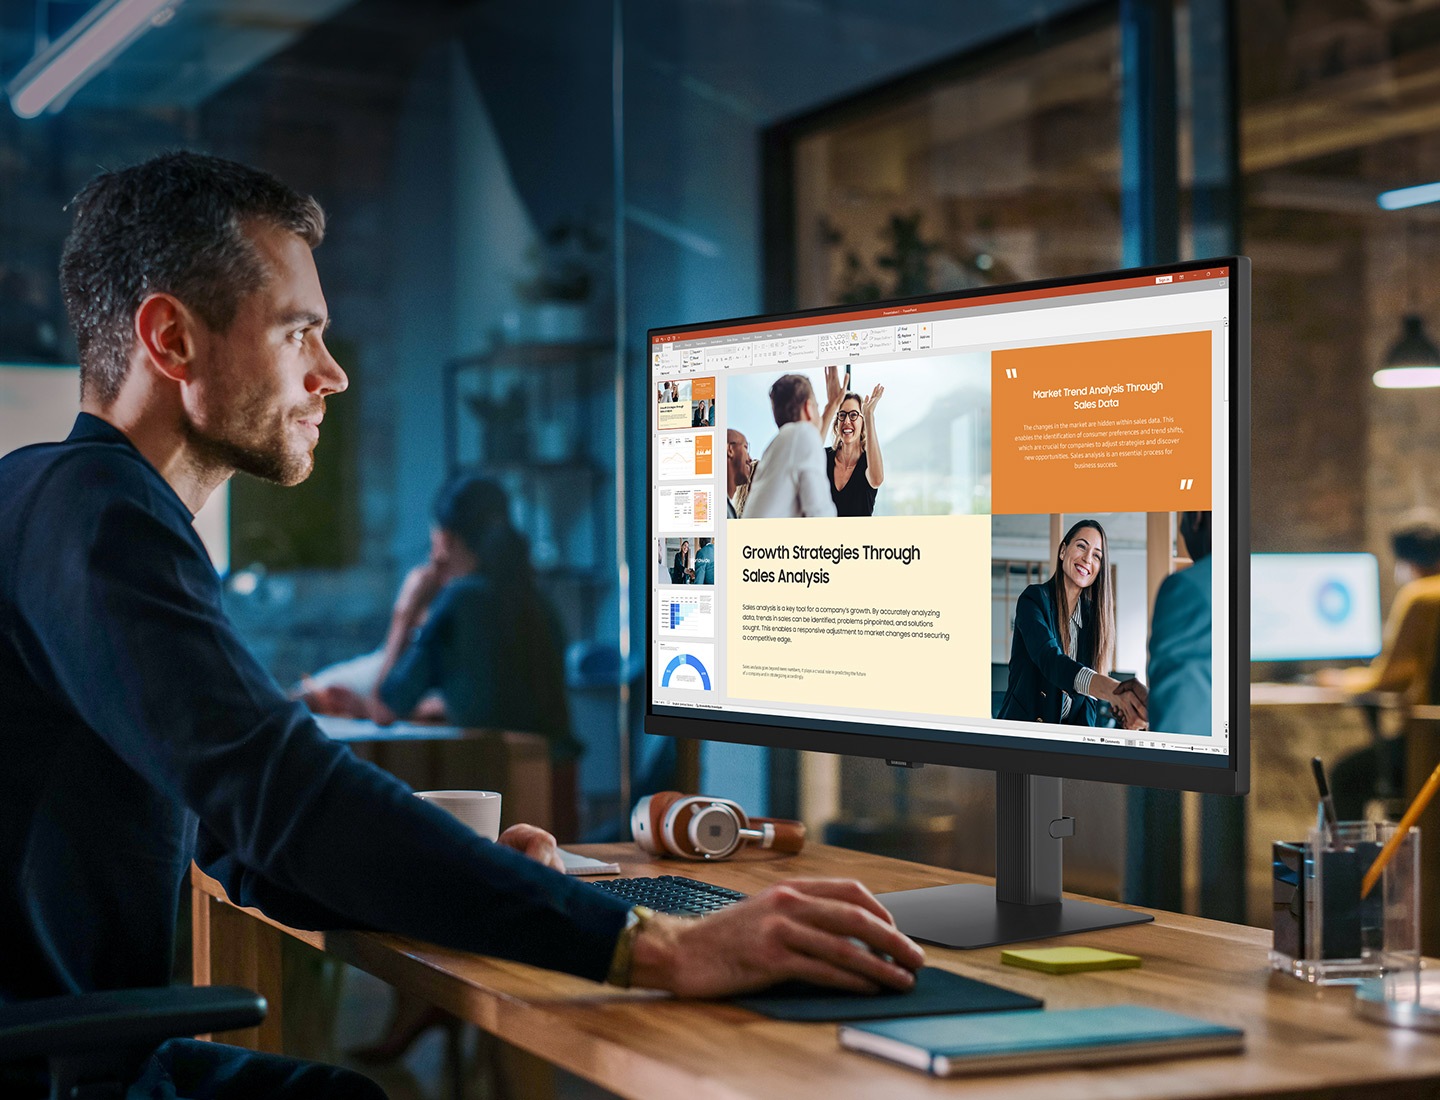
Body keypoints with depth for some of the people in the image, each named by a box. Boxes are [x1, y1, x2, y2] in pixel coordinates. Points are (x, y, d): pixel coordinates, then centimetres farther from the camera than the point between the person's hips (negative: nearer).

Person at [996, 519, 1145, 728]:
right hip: (1023, 726, -4)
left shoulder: (1092, 615, 11)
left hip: (1071, 734, 4)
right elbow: (1050, 661, -24)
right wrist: (1112, 689, -40)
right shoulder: (1034, 599, -6)